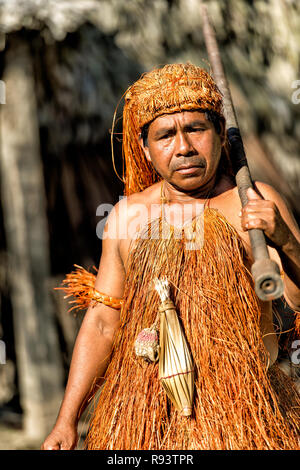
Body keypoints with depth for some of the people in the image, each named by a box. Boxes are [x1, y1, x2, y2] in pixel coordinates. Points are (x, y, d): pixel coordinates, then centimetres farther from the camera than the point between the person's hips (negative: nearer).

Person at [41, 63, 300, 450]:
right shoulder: (128, 215, 3)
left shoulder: (255, 203, -4)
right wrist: (67, 420, 4)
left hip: (240, 416, -1)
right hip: (141, 413, 2)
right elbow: (102, 322, 6)